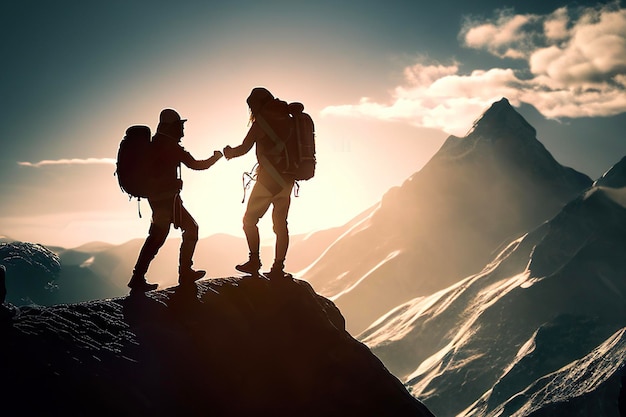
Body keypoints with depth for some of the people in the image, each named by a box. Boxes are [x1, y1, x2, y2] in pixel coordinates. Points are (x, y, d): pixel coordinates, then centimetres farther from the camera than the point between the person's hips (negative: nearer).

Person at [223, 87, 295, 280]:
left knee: (250, 220, 6)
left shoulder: (262, 121, -8)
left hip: (268, 179, -7)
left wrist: (229, 152, 14)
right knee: (280, 224, 7)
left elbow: (244, 148, -6)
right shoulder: (287, 119, 12)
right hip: (287, 180, 7)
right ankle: (278, 268, 6)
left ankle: (254, 261, 2)